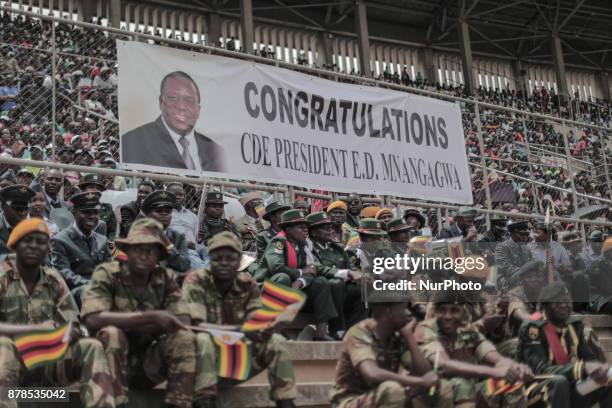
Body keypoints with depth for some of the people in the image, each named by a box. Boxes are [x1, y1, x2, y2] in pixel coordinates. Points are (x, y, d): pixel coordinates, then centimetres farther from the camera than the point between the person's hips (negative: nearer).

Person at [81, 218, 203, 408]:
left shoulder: (166, 278, -2)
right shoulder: (107, 273, -12)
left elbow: (183, 323, -13)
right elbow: (93, 319, -28)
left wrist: (126, 323, -21)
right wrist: (150, 317, -31)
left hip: (147, 363, 3)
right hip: (111, 361, -3)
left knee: (184, 338, -20)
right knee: (112, 333, -31)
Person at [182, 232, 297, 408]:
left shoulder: (248, 285, 1)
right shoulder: (196, 282, -12)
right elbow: (196, 326, -23)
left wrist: (264, 331, -30)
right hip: (206, 355, -4)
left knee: (277, 341, -14)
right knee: (203, 340, -35)